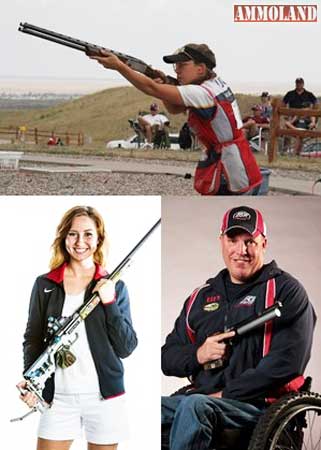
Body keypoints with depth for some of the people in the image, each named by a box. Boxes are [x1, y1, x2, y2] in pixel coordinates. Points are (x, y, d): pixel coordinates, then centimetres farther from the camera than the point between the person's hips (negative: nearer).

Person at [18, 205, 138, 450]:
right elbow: (33, 338, 10)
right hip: (59, 396, 0)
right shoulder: (45, 285, 5)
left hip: (104, 396, 0)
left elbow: (126, 348, 0)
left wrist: (110, 302, -12)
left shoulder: (114, 286, 3)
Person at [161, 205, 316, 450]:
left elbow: (287, 362, -10)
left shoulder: (286, 290, 3)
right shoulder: (202, 296, 21)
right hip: (200, 396, 5)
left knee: (194, 406, -36)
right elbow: (168, 358, 20)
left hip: (257, 404, -5)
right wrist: (198, 355, -4)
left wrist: (226, 394, -13)